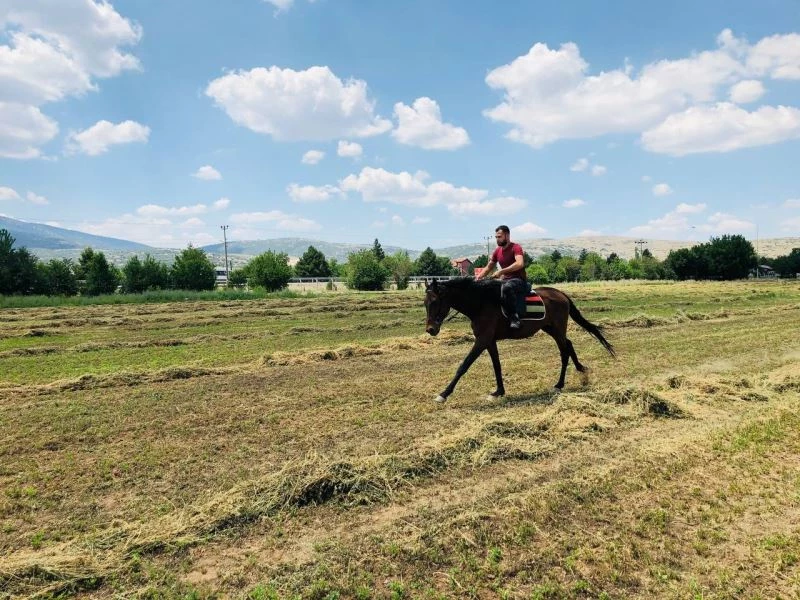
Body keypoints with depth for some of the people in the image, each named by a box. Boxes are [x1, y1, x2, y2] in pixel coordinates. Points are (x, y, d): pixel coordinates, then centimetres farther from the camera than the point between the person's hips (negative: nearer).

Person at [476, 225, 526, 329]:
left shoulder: (516, 248, -11)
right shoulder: (497, 251, 11)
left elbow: (520, 263, -30)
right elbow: (488, 267, 19)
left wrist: (501, 271, -34)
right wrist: (478, 277, 1)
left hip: (519, 280, -8)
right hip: (505, 280, 8)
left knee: (506, 288, -41)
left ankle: (514, 318, -35)